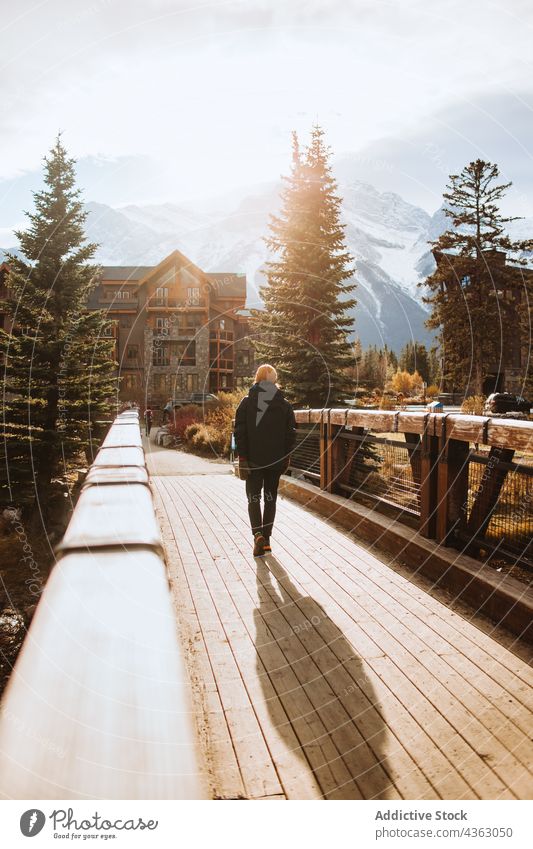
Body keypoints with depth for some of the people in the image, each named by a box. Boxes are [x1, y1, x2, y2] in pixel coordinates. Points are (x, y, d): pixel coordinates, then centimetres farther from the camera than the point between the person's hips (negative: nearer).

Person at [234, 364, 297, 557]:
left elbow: (240, 431, -7)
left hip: (253, 459, -2)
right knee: (270, 497, 11)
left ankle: (258, 534, -14)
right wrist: (286, 457, 10)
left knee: (253, 497, 6)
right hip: (276, 460, 2)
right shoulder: (284, 405, 2)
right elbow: (291, 433, 3)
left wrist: (242, 455, -3)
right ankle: (266, 539, 15)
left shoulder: (247, 403, -3)